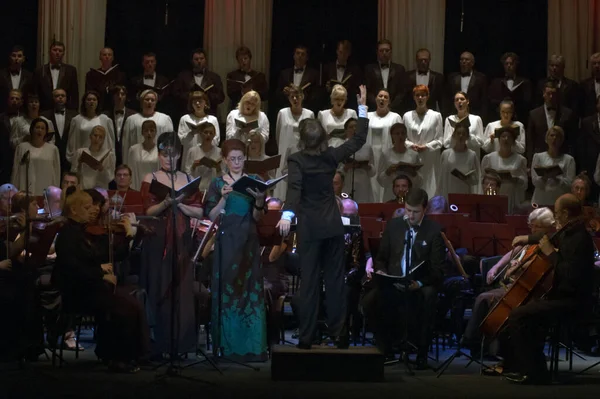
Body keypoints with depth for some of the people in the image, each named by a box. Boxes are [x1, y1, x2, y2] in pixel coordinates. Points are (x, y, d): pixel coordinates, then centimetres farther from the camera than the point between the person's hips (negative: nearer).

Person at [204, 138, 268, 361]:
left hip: (249, 242, 1)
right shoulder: (218, 183, 5)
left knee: (250, 290, -4)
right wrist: (224, 198, -16)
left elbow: (257, 217, 3)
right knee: (226, 290, -4)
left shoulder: (253, 181, 8)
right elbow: (211, 216, -3)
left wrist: (259, 202, -16)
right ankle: (228, 345, 2)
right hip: (226, 242, -1)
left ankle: (251, 347, -3)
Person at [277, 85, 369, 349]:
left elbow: (294, 187, -27)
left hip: (310, 227, -3)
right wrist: (362, 107, 15)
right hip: (333, 225, 3)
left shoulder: (297, 160, -11)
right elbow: (359, 140, 12)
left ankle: (307, 337, 1)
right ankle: (338, 333, 9)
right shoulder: (331, 156, 0)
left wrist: (287, 214, -41)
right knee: (335, 279, 8)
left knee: (309, 282, 1)